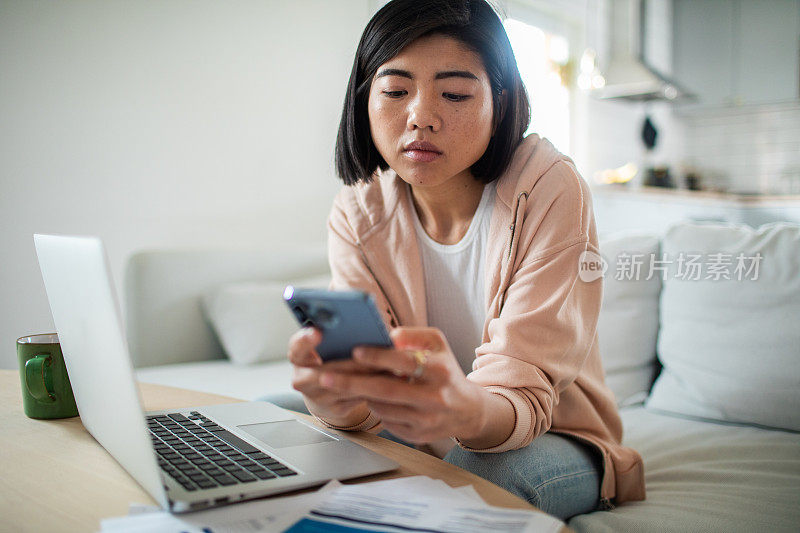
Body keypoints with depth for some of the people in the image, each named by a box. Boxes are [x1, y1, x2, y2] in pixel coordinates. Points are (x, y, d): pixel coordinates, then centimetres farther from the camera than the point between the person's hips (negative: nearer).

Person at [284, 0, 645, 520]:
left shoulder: (550, 190, -21)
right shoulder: (357, 214, -9)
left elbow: (521, 397, -28)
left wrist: (464, 410, -53)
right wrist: (333, 394, -44)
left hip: (553, 441, -3)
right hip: (426, 439, 3)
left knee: (483, 476, -36)